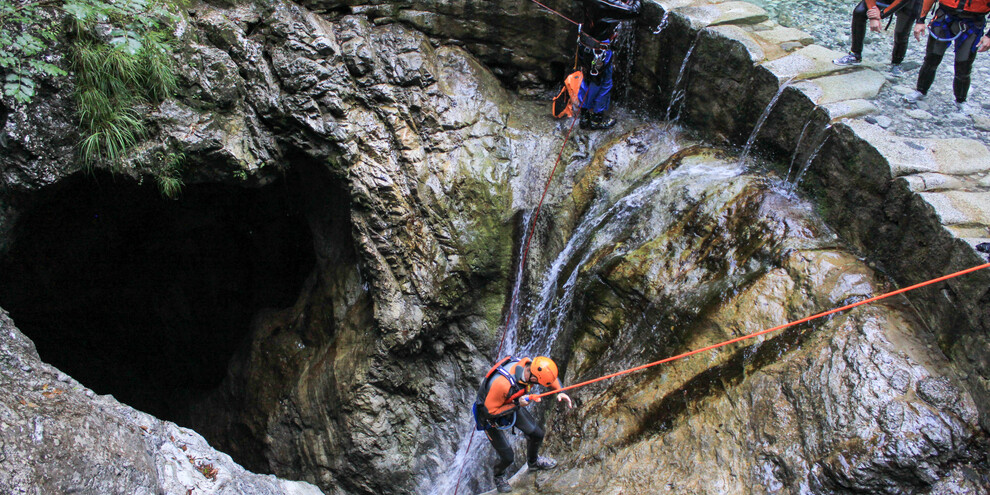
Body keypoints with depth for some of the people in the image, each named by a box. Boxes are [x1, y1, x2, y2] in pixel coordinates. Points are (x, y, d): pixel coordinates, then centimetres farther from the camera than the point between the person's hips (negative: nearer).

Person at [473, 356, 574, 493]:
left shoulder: (529, 366, -24)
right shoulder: (502, 383, -45)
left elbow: (551, 377, -2)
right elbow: (489, 411, -32)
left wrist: (560, 392, -18)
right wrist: (517, 404, -35)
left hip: (513, 405, 6)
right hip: (490, 415, -6)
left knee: (537, 434, 11)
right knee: (507, 457, -2)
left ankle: (533, 461, 45)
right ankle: (498, 476, 34)